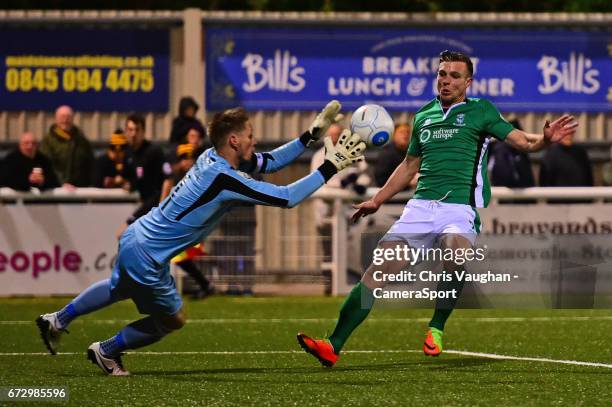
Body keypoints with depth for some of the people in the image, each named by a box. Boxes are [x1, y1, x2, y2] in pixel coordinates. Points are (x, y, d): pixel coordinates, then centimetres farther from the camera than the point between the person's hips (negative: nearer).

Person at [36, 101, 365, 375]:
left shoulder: (214, 157, -4)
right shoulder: (223, 178, -30)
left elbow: (271, 162, 9)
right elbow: (287, 198, -30)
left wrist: (312, 134, 2)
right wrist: (330, 168, -24)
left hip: (136, 237, 9)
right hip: (145, 257, -9)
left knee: (119, 288, 37)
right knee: (173, 320, 13)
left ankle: (57, 321, 50)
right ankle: (106, 352, 27)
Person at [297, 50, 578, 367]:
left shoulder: (480, 111, 7)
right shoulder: (424, 116, 20)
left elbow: (520, 140, -2)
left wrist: (543, 139, -24)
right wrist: (377, 200, 30)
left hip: (459, 210, -4)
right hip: (420, 206, 4)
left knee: (456, 248, -38)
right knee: (379, 269, -11)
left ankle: (437, 327, -17)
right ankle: (333, 346, -11)